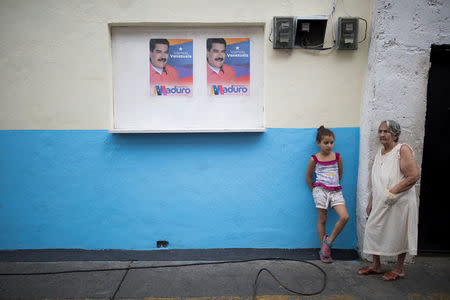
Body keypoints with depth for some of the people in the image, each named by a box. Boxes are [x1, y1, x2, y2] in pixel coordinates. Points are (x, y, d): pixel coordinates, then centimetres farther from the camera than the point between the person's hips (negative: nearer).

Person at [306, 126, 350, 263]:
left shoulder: (337, 157, 5)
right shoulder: (314, 159, -2)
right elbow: (308, 177, 7)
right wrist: (315, 190, 7)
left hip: (336, 191, 3)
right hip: (320, 190, -3)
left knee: (344, 217, -13)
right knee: (322, 220, 4)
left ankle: (328, 241, 5)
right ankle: (323, 249, 17)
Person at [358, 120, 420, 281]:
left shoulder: (403, 150, -13)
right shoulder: (380, 152, 10)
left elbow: (414, 176, -20)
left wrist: (392, 192, -21)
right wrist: (370, 203, 14)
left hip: (399, 202, -7)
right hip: (380, 203, 7)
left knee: (399, 234, 6)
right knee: (373, 230, 11)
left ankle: (399, 269, 25)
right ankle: (375, 265, 28)